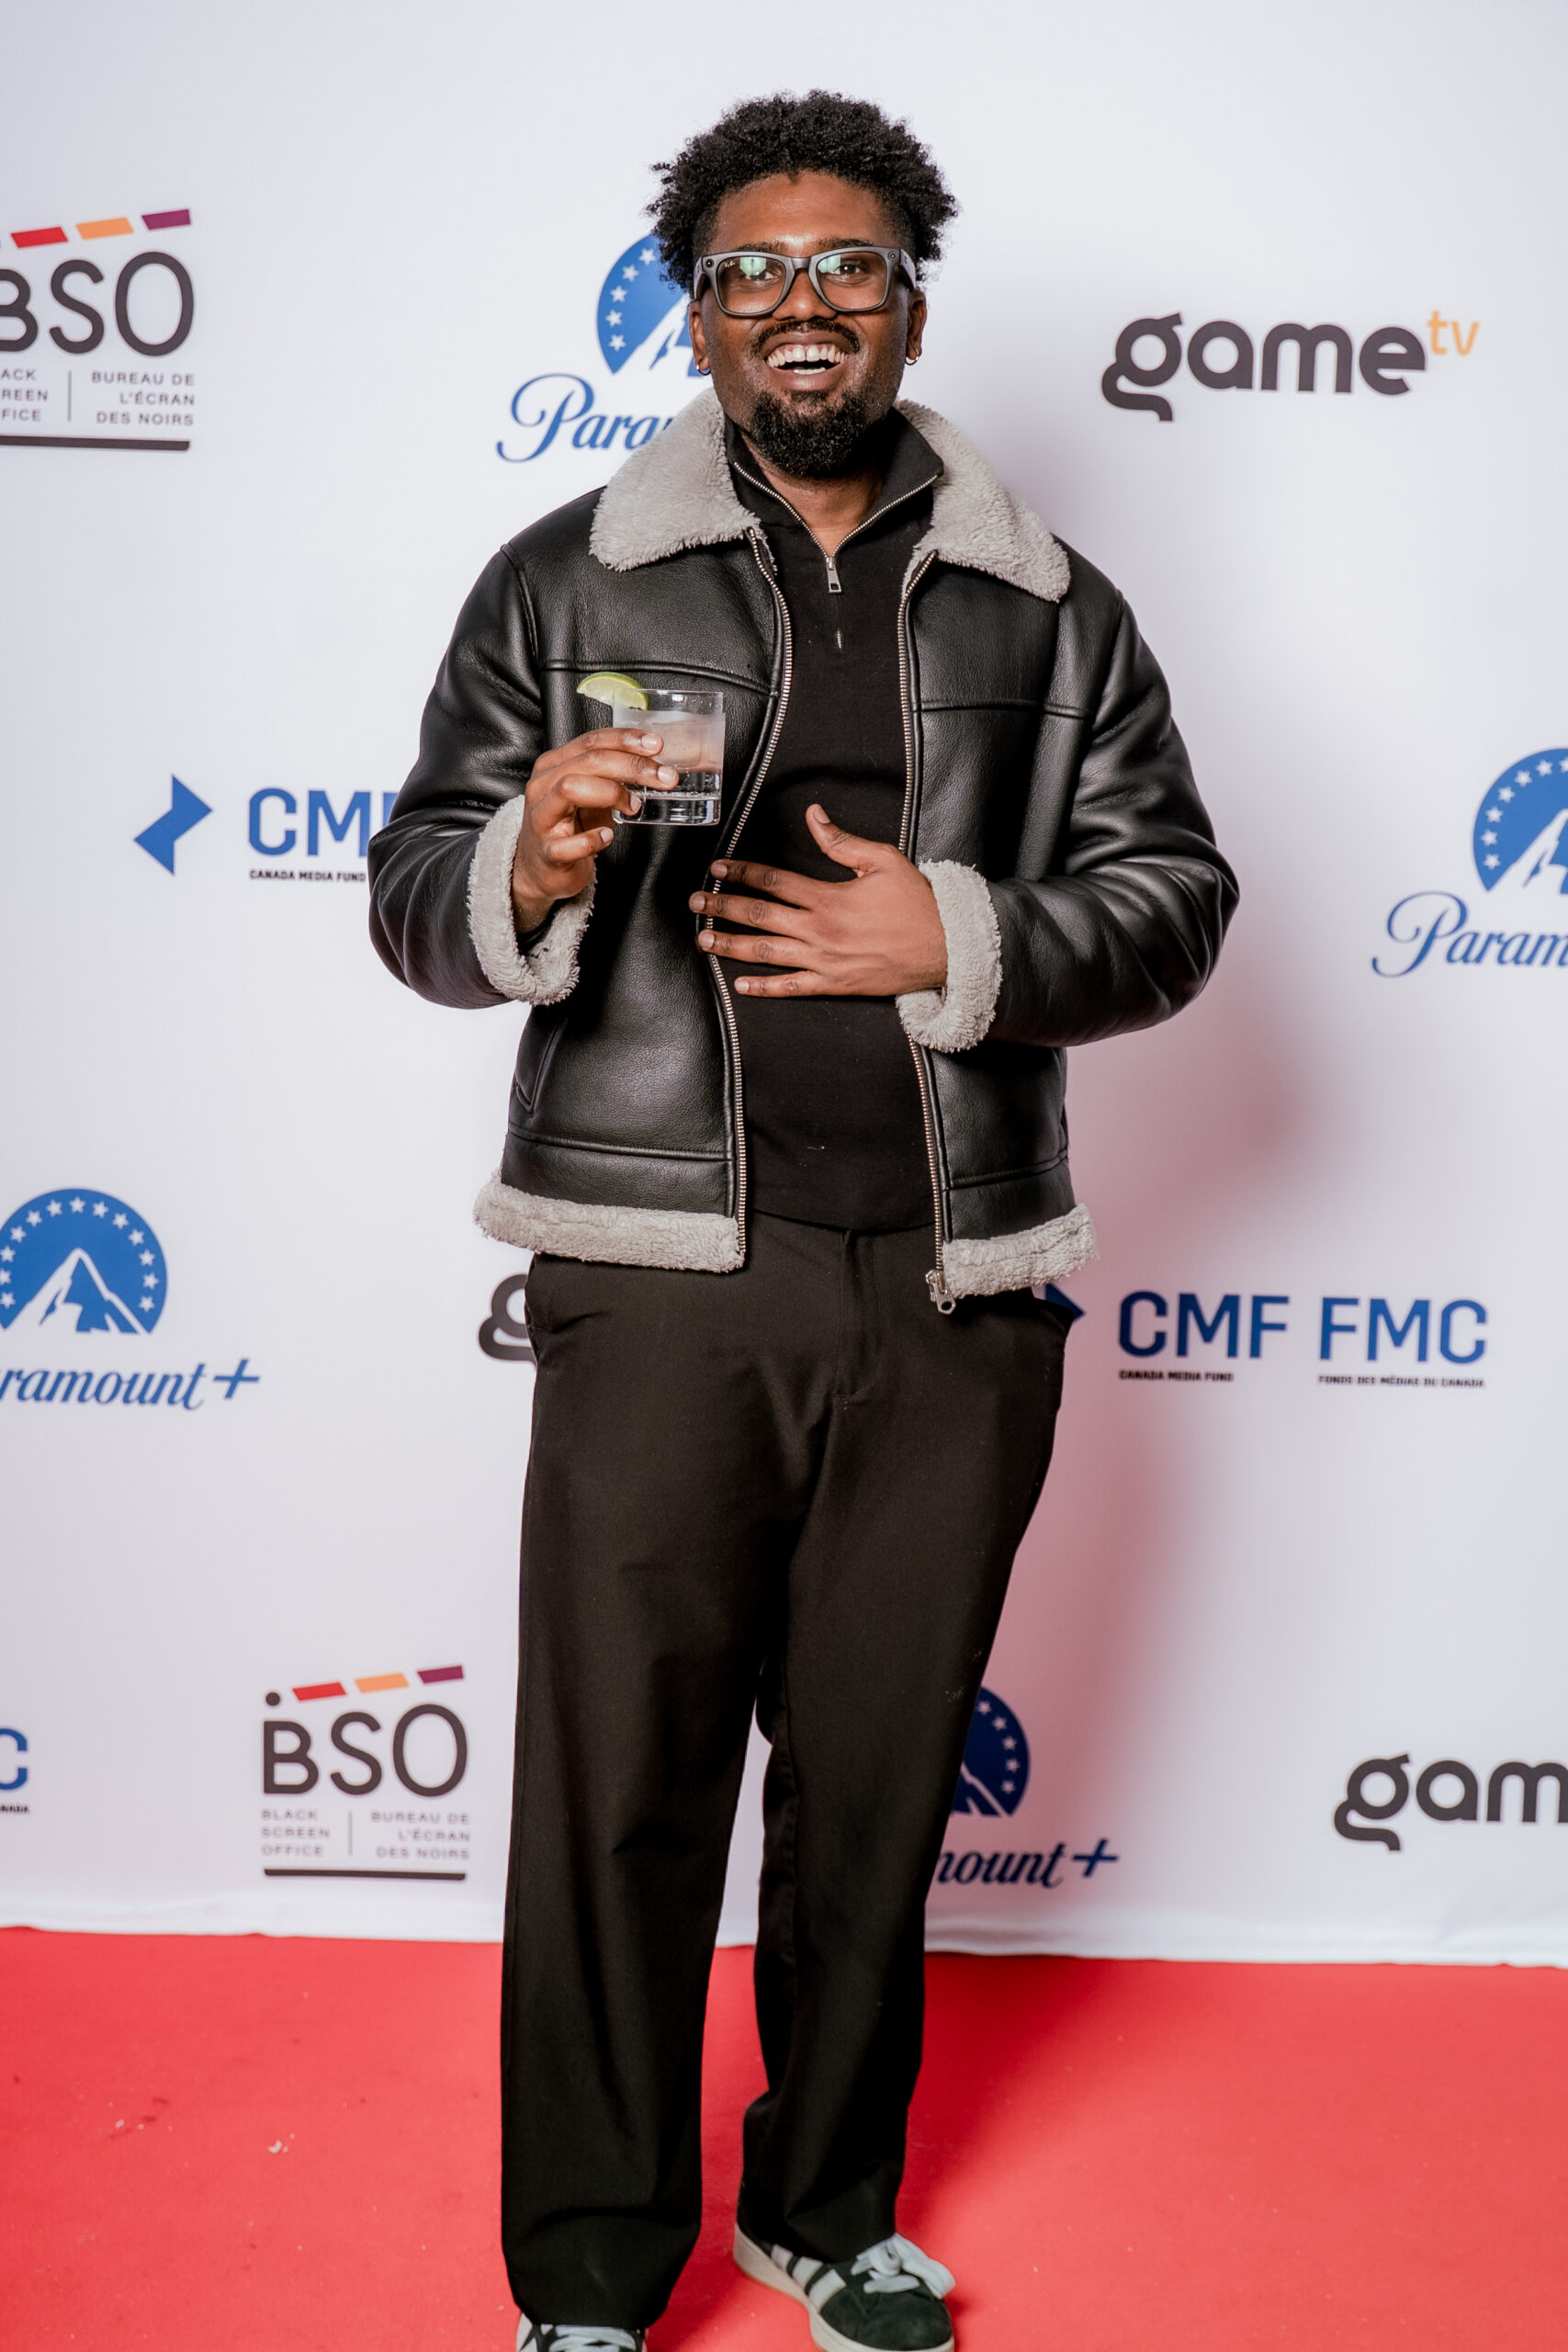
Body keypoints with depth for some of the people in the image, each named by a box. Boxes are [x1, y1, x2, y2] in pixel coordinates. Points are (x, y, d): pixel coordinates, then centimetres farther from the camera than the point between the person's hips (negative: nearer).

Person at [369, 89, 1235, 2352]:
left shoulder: (1049, 606, 11)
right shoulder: (566, 583, 6)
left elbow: (1173, 891, 8)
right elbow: (414, 895, 4)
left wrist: (955, 937, -10)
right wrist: (531, 860, -19)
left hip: (956, 1288, 2)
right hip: (661, 1275, -1)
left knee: (880, 1776, 13)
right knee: (621, 1776, 4)